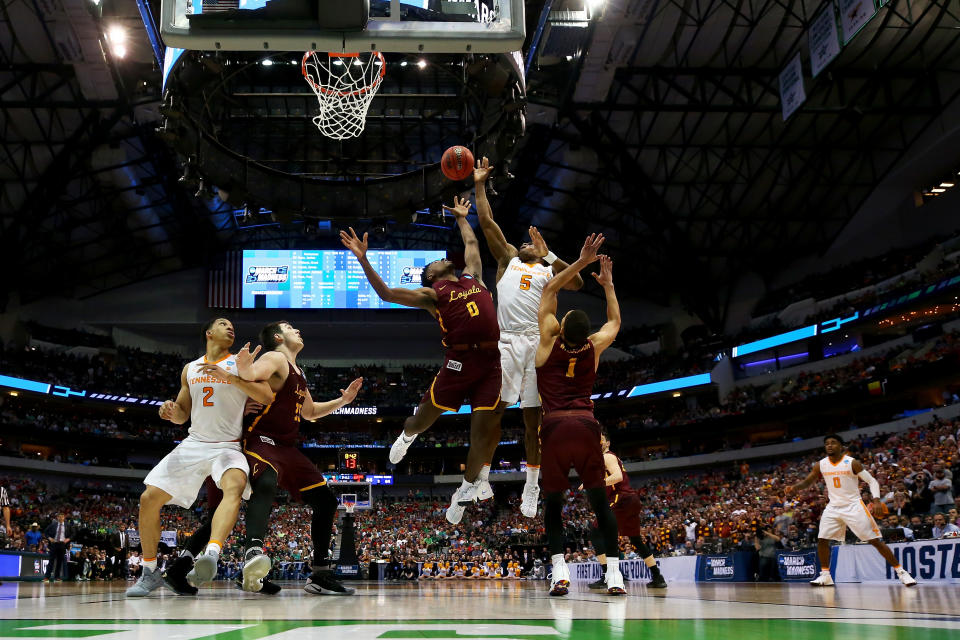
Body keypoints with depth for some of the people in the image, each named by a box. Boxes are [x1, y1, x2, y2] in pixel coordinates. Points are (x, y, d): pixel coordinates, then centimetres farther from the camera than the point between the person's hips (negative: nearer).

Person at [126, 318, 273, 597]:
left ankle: (211, 555, -54)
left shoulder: (241, 361, 2)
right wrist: (172, 412, -4)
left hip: (228, 446, -4)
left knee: (234, 488, -36)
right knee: (149, 498, -4)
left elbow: (267, 396, -13)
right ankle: (149, 573, 11)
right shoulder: (190, 369, 14)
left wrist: (229, 376, -21)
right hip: (193, 444, 5)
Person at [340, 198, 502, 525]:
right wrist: (364, 260, -9)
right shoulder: (431, 295, 8)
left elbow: (471, 243, 39)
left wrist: (461, 217, 50)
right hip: (460, 360, -3)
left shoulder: (473, 277, 22)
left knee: (484, 430, -3)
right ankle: (407, 436, 47)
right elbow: (387, 294, -2)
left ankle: (469, 485, 17)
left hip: (493, 360, 3)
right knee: (426, 415, 10)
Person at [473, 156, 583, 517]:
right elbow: (487, 223, 16)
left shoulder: (549, 270, 18)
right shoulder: (508, 259, 21)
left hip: (537, 344, 0)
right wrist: (479, 186, 15)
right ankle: (480, 480, 5)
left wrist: (549, 255, -7)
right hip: (505, 342, 0)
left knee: (533, 418, 3)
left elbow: (577, 284, -1)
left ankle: (532, 489, 11)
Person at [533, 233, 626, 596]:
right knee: (600, 502, 9)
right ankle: (614, 575, 3)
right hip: (586, 427, 1)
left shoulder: (550, 341, 4)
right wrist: (608, 283, 37)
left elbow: (549, 290, 12)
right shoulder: (594, 347, 8)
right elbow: (615, 322, 31)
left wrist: (581, 262, 11)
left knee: (553, 503, 9)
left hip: (555, 428, -1)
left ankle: (559, 572, -5)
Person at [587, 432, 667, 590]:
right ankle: (657, 578, 22)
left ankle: (607, 576, -21)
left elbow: (617, 476, -20)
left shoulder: (607, 456, -3)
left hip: (621, 499, -10)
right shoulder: (612, 457, 27)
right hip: (631, 499, 10)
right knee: (636, 539, 19)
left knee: (597, 532, -12)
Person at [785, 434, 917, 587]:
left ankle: (901, 571, -1)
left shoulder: (852, 463, -11)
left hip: (854, 506, -4)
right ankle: (825, 575, 10)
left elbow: (872, 481, -9)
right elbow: (807, 482, 9)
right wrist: (794, 487, -12)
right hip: (833, 507, 4)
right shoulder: (820, 465, 2)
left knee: (875, 540, -8)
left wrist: (876, 499, -25)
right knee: (822, 539, -3)